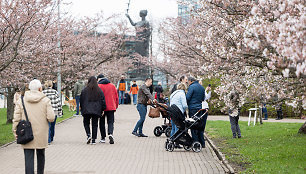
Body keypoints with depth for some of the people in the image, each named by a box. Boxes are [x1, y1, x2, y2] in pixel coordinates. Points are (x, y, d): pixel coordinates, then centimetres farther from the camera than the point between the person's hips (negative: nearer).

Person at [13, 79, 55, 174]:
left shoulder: (21, 101, 1)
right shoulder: (45, 100, -2)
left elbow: (16, 118, -3)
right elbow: (51, 117, -9)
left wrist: (15, 131, 3)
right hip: (41, 134, 0)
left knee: (29, 157, -3)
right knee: (40, 155, 19)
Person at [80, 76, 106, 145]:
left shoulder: (84, 90, -2)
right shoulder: (99, 90, 2)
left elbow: (81, 100, 4)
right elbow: (103, 100, 2)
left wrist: (82, 109, 16)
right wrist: (102, 110, 8)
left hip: (86, 111, -1)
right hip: (96, 110, 1)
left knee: (86, 123, 14)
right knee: (95, 124, 7)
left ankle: (88, 135, -10)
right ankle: (93, 140, 3)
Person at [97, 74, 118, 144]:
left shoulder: (98, 86, -5)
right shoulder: (112, 86, 8)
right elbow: (116, 97, 11)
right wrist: (116, 106, 19)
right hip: (111, 107, 2)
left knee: (102, 123, 10)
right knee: (110, 122, 4)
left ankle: (103, 138, 14)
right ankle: (110, 134, -21)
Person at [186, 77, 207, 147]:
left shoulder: (192, 87, -9)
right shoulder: (202, 87, 14)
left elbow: (187, 97, -14)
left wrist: (187, 105, 2)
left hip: (193, 109, -7)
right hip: (201, 109, 7)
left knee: (193, 128, -2)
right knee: (200, 127, 13)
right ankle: (202, 143, 16)